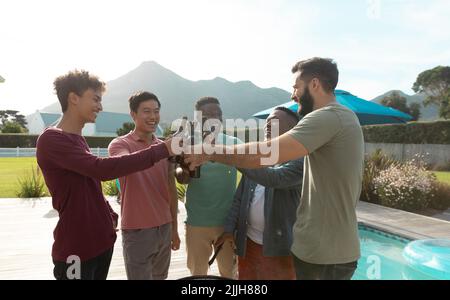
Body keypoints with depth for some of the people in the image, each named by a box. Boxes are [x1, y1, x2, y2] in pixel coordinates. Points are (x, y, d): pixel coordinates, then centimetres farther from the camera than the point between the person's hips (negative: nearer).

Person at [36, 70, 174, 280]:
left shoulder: (78, 140, 14)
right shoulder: (51, 140, -16)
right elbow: (103, 169, -29)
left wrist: (111, 217, 7)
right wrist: (161, 150, -26)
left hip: (102, 241, 8)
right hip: (76, 249, -8)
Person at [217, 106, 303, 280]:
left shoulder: (300, 159, -11)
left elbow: (274, 178, -30)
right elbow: (239, 198, 8)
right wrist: (229, 229, 0)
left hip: (279, 248, -5)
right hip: (247, 243, 5)